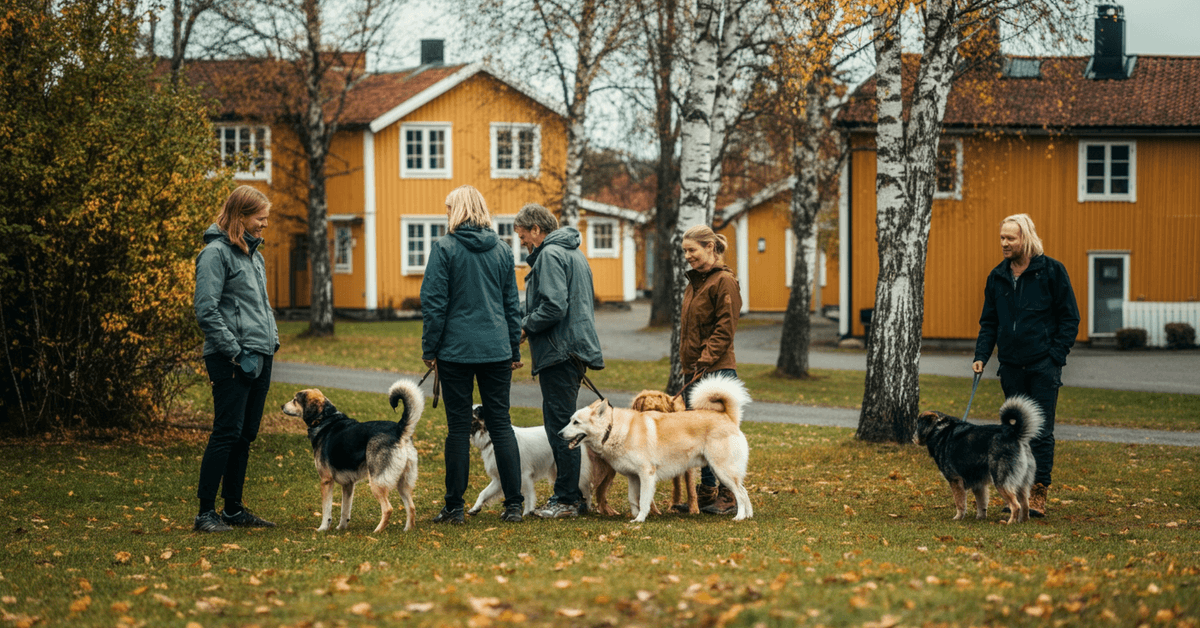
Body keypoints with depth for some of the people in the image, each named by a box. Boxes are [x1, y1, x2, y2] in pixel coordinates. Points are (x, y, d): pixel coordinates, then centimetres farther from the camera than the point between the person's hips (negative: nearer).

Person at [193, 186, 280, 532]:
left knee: (246, 436, 11)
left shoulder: (254, 253, 17)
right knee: (228, 433, -9)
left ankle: (234, 509, 19)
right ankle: (206, 512, -5)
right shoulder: (216, 253, -10)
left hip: (260, 359, 9)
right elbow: (206, 311, -16)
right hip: (230, 361, -9)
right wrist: (236, 352, -17)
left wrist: (273, 339, 13)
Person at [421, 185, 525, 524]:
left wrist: (430, 349, 0)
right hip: (497, 349, 3)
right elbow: (512, 303, 12)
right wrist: (515, 350, 18)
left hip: (456, 349, -3)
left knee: (459, 426, 2)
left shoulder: (445, 248, -6)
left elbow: (434, 302, -8)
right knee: (501, 423, 7)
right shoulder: (502, 249, 7)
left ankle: (454, 507, 5)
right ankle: (514, 504, 4)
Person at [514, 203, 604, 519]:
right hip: (574, 348, 10)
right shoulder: (574, 253, 20)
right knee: (564, 424, 14)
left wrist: (524, 326, -9)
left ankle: (567, 499, -4)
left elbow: (554, 306, -23)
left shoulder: (550, 255, -12)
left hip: (559, 352, -10)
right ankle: (572, 494, 17)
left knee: (559, 425, -6)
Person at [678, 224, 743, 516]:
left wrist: (704, 363, -19)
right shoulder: (695, 282, 18)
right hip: (694, 369, 9)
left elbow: (725, 329, -15)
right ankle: (706, 492, 18)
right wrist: (688, 365, 16)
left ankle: (729, 497, -1)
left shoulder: (724, 281, -10)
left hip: (716, 371, -9)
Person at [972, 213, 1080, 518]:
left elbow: (1069, 318, -2)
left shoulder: (1051, 270, -4)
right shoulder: (997, 276, 9)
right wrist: (981, 356, 2)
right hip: (1011, 365, 5)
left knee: (1041, 431, -6)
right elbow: (989, 322, 16)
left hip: (1043, 365, -5)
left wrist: (1055, 356, -10)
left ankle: (1038, 493, -4)